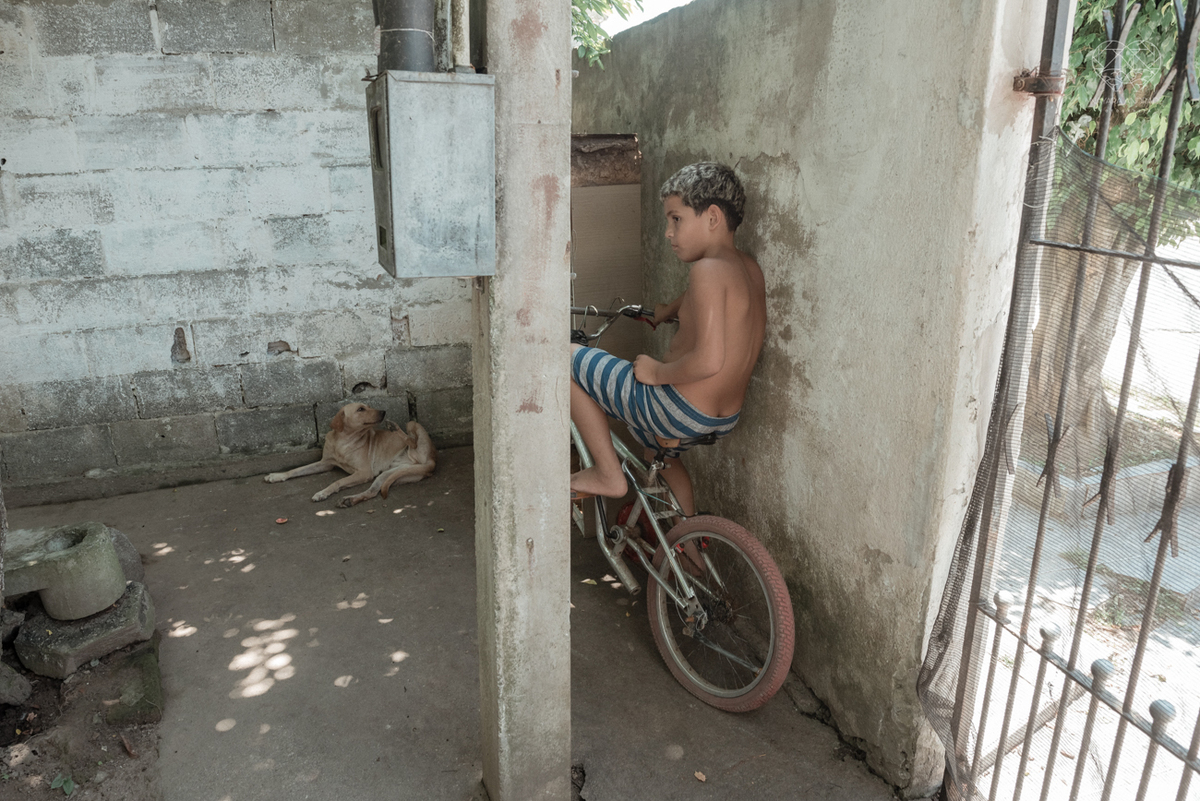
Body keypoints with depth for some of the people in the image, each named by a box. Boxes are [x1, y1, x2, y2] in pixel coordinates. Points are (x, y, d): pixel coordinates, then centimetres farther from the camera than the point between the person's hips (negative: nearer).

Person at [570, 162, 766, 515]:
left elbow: (708, 361, -30)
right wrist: (668, 310, 32)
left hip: (676, 407, -9)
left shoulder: (708, 269, -21)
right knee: (659, 452, 40)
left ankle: (608, 473, 6)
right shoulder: (750, 269, 6)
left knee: (565, 359, 1)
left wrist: (657, 372, -16)